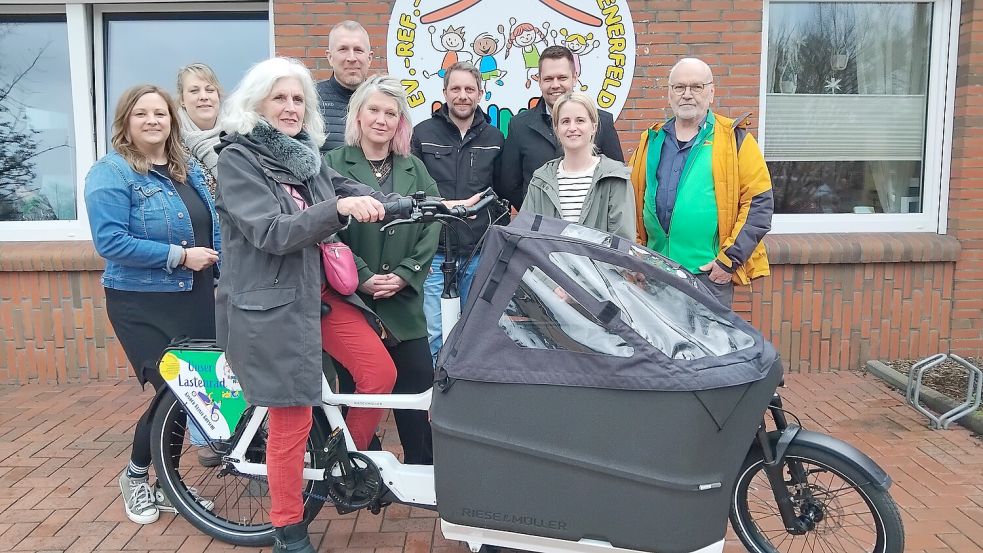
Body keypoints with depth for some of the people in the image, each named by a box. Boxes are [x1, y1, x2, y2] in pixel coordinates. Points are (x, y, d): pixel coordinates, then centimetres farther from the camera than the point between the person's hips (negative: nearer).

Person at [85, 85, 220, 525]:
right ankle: (136, 476, 23)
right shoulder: (110, 173, -10)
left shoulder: (190, 170, 12)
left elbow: (213, 226, 20)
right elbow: (109, 241, -19)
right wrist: (179, 255, -21)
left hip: (196, 299, 7)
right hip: (142, 305, -7)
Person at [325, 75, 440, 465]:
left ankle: (421, 469, 21)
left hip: (403, 301, 3)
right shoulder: (333, 165, 1)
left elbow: (431, 227, 3)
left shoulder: (414, 169, 12)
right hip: (351, 299, -3)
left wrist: (404, 275, -10)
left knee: (417, 386, 5)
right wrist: (363, 277, -15)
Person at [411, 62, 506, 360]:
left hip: (480, 254, 2)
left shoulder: (494, 138, 8)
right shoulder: (423, 133, 1)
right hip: (434, 252, -2)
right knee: (432, 336, -3)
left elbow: (503, 195, 14)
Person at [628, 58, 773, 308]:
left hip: (711, 274, -4)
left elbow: (760, 203, -5)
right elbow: (632, 197, 18)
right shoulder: (651, 140, 12)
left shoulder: (735, 139, 0)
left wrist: (730, 259, -10)